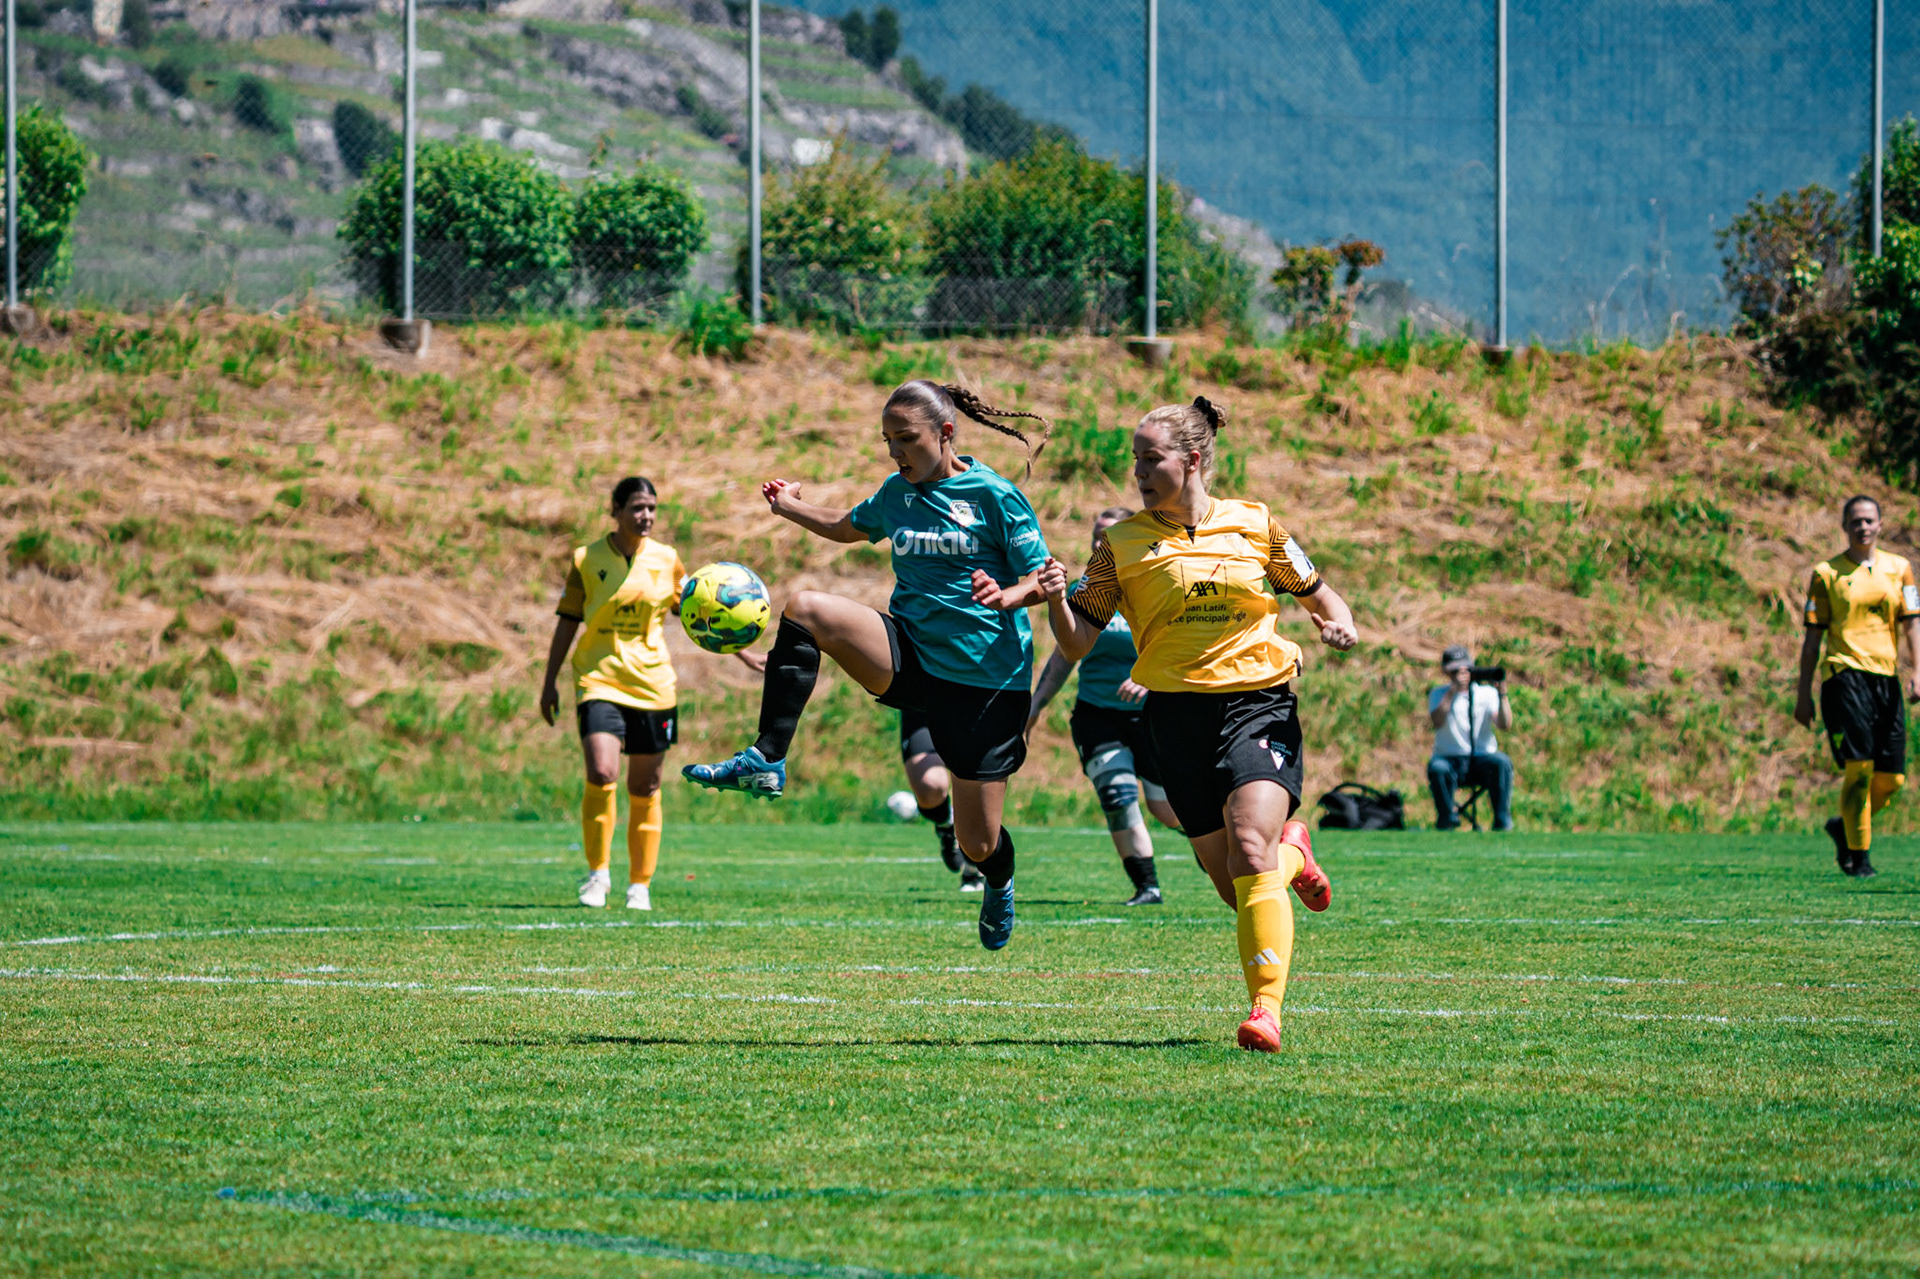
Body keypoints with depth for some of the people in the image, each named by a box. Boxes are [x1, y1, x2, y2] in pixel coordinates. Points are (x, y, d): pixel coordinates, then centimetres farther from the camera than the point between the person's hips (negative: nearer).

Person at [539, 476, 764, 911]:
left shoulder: (666, 560, 5)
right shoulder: (587, 560, 0)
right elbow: (568, 620, 5)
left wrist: (742, 652, 16)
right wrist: (550, 680, 4)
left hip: (651, 683, 2)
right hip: (599, 679, -2)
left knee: (645, 788, 6)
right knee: (601, 774, -19)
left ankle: (640, 884, 17)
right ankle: (597, 872, -2)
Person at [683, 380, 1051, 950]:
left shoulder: (994, 495, -8)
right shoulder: (898, 493, 8)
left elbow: (1042, 578, -7)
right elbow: (849, 527, 29)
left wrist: (1009, 597, -26)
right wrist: (792, 508, 18)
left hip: (987, 677, -4)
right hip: (908, 650, 4)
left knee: (978, 843, 1)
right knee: (804, 608, -22)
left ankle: (999, 884, 42)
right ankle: (765, 762, -23)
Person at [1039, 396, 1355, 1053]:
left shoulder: (1255, 525, 5)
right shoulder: (1123, 543, 4)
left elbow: (1317, 593, 17)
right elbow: (1077, 642, 1)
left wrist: (1340, 623, -5)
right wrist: (1056, 598, -19)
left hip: (1260, 702, -2)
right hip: (1177, 711, 2)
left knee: (1250, 850, -23)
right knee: (1231, 883, 3)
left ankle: (1266, 1010, -24)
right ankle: (1293, 855, 40)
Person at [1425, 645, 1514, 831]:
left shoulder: (1486, 693, 9)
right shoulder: (1439, 695, 8)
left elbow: (1505, 725, -5)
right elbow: (1436, 722, -14)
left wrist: (1502, 695, -18)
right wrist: (1453, 692, -19)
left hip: (1482, 758, 1)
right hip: (1449, 758, -1)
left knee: (1502, 763, -32)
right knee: (1437, 768, -35)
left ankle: (1502, 822, -23)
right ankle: (1447, 821, -16)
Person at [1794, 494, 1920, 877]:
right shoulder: (1826, 574, 5)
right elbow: (1813, 636, 6)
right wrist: (1803, 694, 3)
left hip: (1886, 676, 4)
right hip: (1845, 674, -4)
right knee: (1859, 766, -16)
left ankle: (1844, 827, 27)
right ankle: (1859, 855, -6)